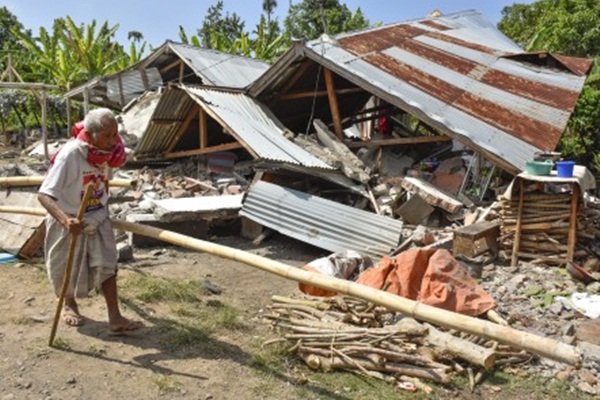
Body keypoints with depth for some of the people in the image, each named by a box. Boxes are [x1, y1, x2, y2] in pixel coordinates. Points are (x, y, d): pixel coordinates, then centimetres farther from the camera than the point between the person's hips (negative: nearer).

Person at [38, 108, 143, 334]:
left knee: (107, 266, -6)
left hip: (98, 220, 4)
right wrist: (65, 219, -49)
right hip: (69, 223, -4)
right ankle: (69, 304, 44)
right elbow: (44, 195, -34)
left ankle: (115, 318, 0)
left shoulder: (106, 151, -11)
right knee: (68, 271, 16)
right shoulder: (69, 155, -30)